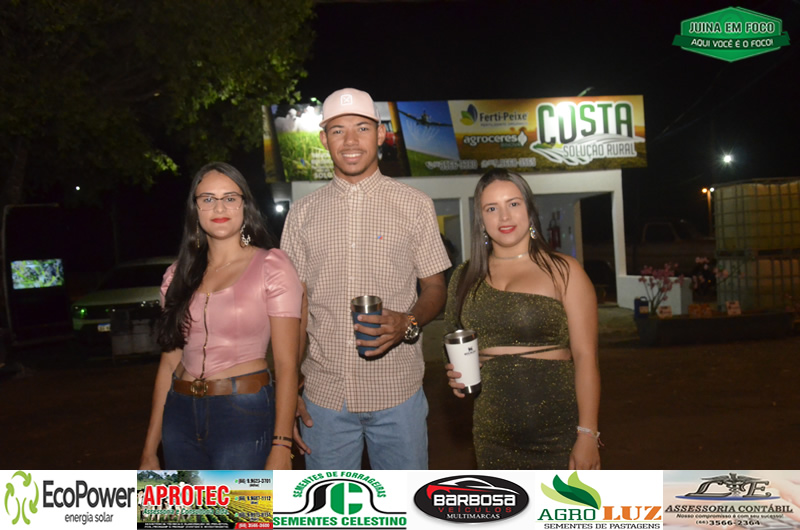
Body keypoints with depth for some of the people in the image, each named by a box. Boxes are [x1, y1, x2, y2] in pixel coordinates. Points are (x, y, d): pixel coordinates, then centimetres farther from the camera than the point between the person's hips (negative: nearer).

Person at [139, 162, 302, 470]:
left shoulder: (271, 266, -5)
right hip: (180, 416, 5)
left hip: (244, 415, -4)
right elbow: (170, 361, 11)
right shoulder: (179, 275, 9)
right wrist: (150, 450, 11)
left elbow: (286, 364, -9)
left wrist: (281, 447, -16)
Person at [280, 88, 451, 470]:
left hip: (397, 392, -1)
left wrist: (407, 323, -16)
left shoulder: (415, 205, 2)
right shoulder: (302, 213, 6)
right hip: (324, 393, 1)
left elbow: (435, 288, 6)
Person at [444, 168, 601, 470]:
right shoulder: (466, 277, 8)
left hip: (558, 433, -3)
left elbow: (585, 356, -6)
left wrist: (587, 434, -12)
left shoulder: (562, 271, -2)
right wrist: (455, 375, 0)